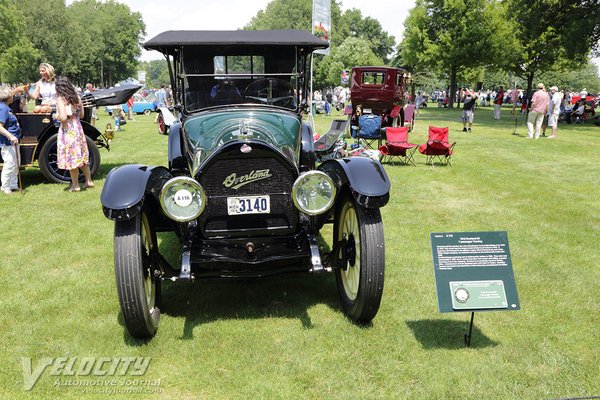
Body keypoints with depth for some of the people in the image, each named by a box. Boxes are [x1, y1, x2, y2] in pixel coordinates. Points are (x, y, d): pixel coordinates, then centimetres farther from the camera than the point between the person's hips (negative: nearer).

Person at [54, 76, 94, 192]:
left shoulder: (60, 99, -14)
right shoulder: (77, 97, 4)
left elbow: (63, 118, -21)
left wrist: (58, 117, -1)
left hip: (67, 129, -6)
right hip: (78, 127, 6)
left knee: (71, 157, 3)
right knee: (82, 155, 17)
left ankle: (75, 185, 11)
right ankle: (89, 181, 24)